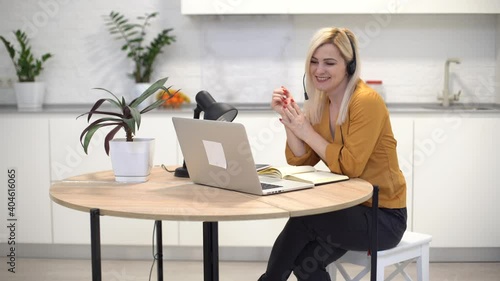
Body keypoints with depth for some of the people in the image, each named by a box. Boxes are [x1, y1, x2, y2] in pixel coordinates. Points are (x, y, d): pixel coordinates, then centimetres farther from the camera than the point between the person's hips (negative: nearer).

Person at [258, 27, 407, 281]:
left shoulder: (366, 101, -18)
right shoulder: (319, 103, 4)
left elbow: (349, 166, -23)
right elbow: (300, 163, 1)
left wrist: (307, 131, -20)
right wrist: (288, 119, -10)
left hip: (383, 215, -6)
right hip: (348, 206, 6)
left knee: (302, 220, -24)